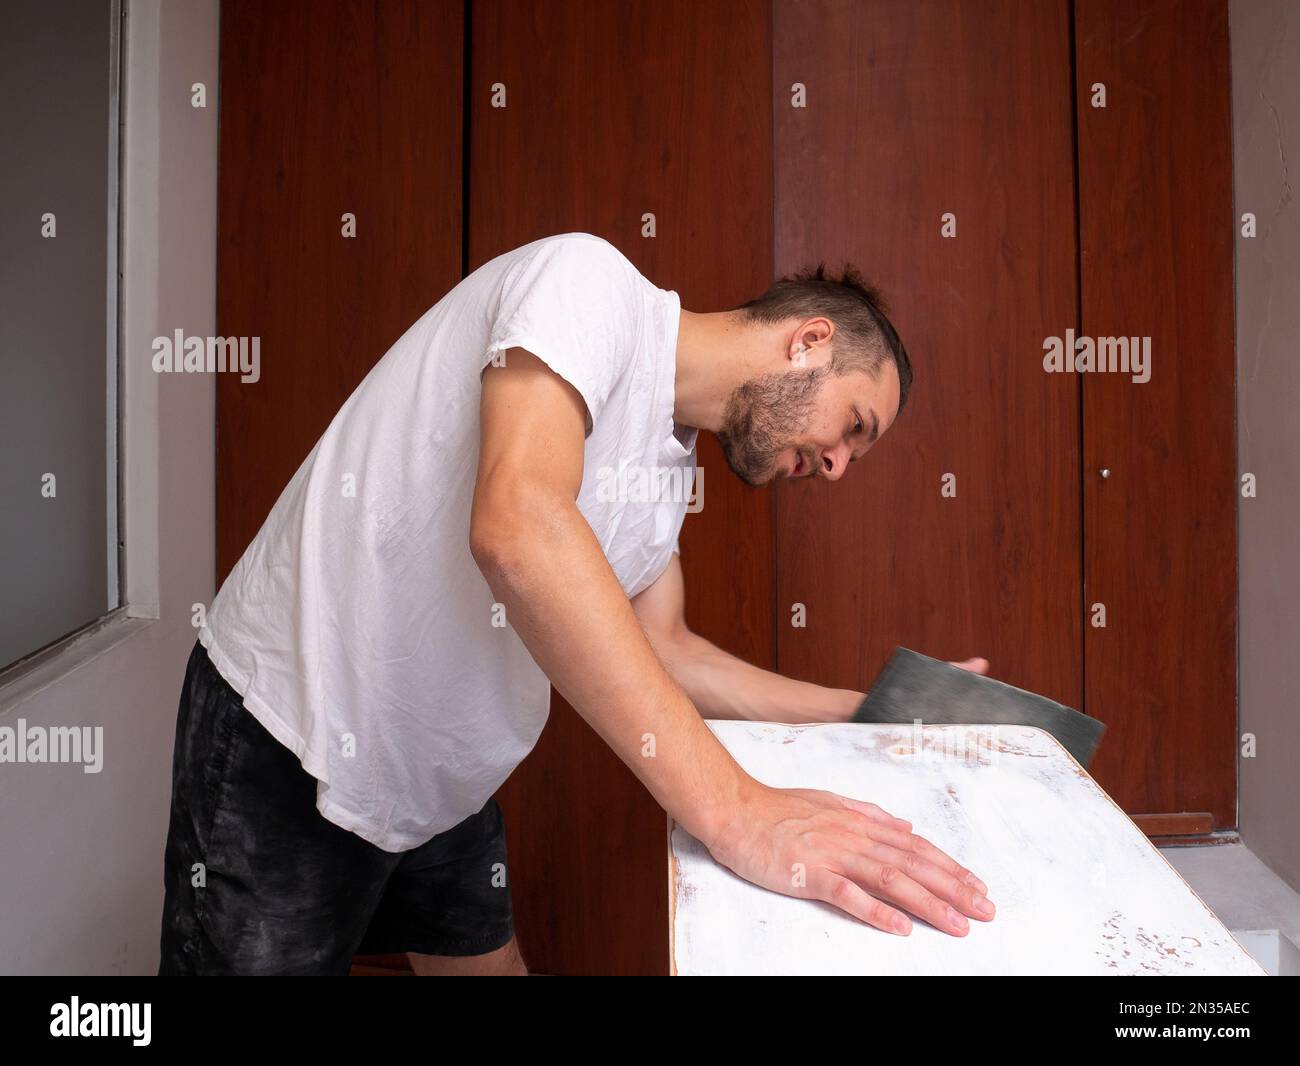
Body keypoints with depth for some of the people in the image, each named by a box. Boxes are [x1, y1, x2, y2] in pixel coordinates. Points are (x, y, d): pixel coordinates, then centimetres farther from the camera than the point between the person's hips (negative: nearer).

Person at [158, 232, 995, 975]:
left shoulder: (671, 463, 5)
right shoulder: (590, 278, -19)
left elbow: (661, 654, 11)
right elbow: (517, 528, -36)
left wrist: (871, 711, 8)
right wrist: (735, 811, -38)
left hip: (438, 776, 8)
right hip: (290, 741, -8)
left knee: (486, 959, 19)